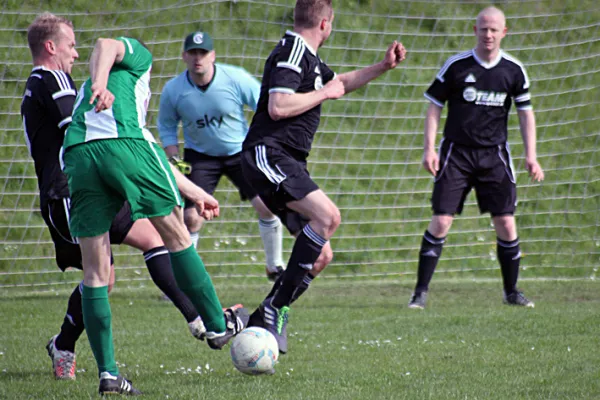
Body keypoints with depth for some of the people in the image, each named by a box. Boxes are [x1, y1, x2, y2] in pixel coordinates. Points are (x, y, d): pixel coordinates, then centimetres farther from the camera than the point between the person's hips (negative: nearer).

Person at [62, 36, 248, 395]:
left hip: (77, 155, 6)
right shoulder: (138, 56, 25)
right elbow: (106, 46, 0)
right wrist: (100, 83, -19)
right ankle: (218, 325, 22)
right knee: (176, 234, 13)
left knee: (95, 271, 6)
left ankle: (108, 373, 3)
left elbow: (148, 156, 44)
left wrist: (194, 193, 50)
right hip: (122, 144, -6)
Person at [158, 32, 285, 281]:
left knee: (267, 205, -11)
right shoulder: (173, 90, -15)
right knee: (191, 218, -11)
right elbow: (166, 126, 2)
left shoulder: (236, 79, -20)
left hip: (240, 151, 0)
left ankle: (275, 267, 10)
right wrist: (174, 161, -9)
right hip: (200, 156, 0)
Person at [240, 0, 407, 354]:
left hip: (288, 164, 10)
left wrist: (384, 67, 30)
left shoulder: (309, 58, 20)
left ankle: (262, 320, 7)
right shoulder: (291, 53, -11)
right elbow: (278, 106, -24)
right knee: (328, 215, -28)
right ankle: (275, 309, -27)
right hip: (269, 155, -10)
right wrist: (324, 93, -12)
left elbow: (340, 82, 40)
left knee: (321, 255, 4)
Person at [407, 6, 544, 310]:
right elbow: (434, 106, 2)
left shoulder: (514, 70, 1)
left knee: (505, 222, -3)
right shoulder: (456, 66, -5)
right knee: (441, 221, -10)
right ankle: (420, 293, -3)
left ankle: (512, 292, 14)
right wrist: (429, 149, -7)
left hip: (494, 154, 2)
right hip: (456, 152, -2)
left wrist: (531, 156, 1)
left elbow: (525, 113, 9)